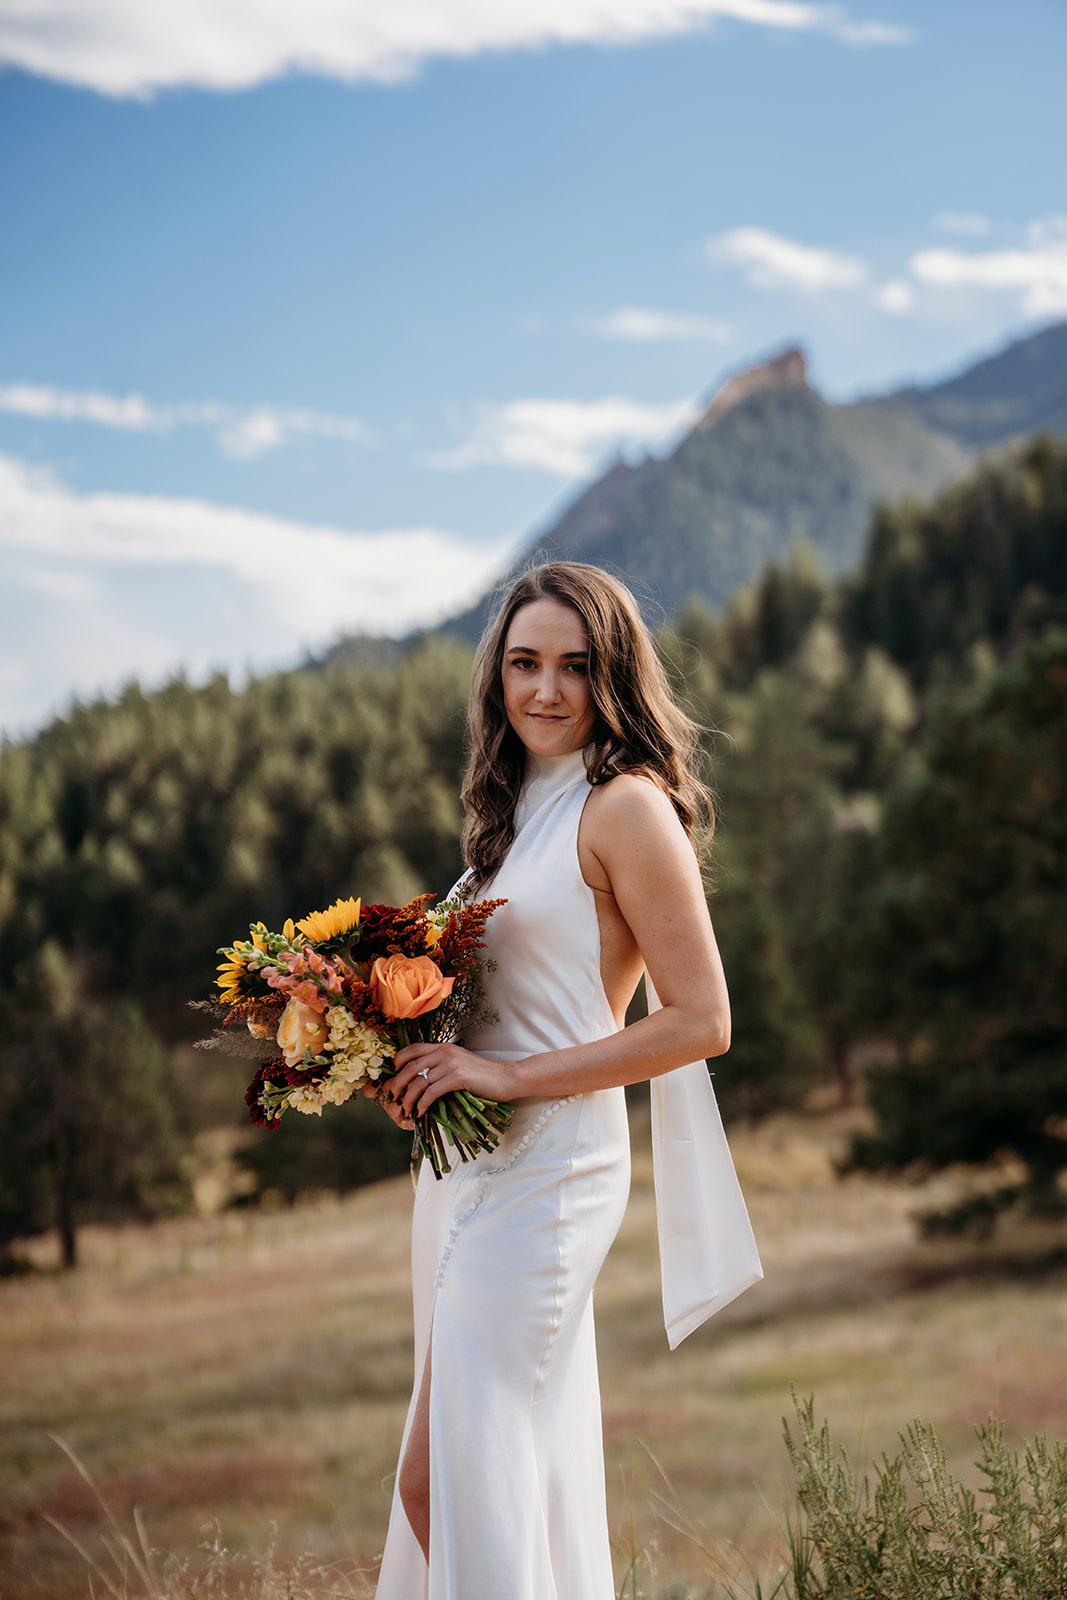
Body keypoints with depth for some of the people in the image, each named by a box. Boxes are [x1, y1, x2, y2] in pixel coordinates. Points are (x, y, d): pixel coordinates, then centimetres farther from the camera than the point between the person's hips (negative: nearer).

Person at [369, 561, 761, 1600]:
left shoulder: (626, 807, -10)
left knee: (446, 1479, -9)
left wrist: (510, 1077, -17)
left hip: (546, 1166, -9)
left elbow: (700, 1022, -15)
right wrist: (411, 1068, 5)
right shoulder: (520, 812, 16)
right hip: (464, 1164, 9)